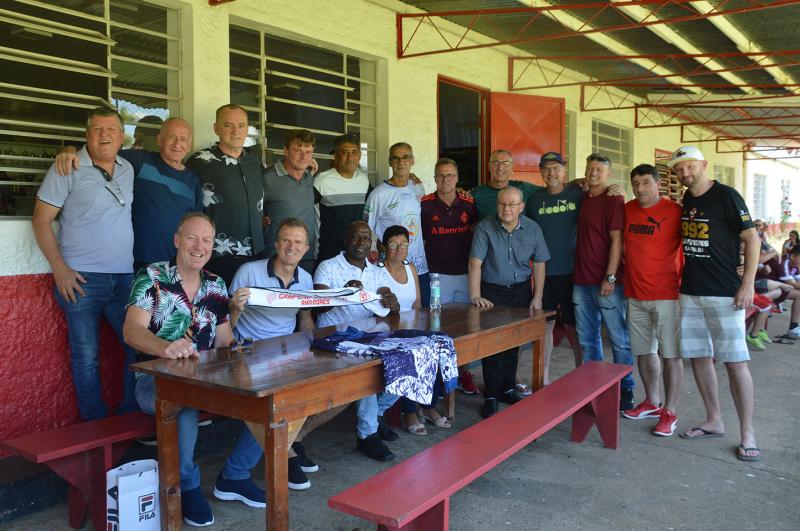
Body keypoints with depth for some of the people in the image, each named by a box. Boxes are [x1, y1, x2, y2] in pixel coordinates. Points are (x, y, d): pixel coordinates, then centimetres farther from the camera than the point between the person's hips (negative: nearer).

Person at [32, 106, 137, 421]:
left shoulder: (128, 169, 11)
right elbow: (41, 220, -3)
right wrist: (60, 269, -11)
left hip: (125, 277, 5)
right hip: (81, 278, -4)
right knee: (86, 357, 2)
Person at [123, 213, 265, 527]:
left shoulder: (216, 286, 9)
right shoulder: (151, 277, -7)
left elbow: (224, 342, 11)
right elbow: (132, 331, -20)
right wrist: (166, 346, -41)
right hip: (156, 379, -5)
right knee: (185, 404, -39)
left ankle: (234, 476, 6)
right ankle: (187, 486, -10)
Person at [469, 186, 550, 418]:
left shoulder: (532, 229, -2)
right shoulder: (485, 228, -12)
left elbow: (539, 264, 4)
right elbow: (475, 263, -18)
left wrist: (537, 297, -1)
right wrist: (475, 296, -27)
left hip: (521, 291, 3)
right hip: (492, 291, -3)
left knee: (514, 342, 10)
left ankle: (508, 390, 25)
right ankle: (491, 396, 5)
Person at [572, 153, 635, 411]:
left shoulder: (614, 201, -6)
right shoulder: (581, 198, 10)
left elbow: (617, 240, -12)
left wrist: (610, 278, -16)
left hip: (607, 282, -6)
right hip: (581, 280, 6)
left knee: (619, 339, 3)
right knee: (587, 339, 12)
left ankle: (625, 389, 15)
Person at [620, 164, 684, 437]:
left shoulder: (674, 211, -9)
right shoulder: (628, 209, 7)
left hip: (666, 294, -5)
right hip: (635, 294, 5)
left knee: (670, 353, 0)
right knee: (643, 351, 14)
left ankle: (670, 412, 9)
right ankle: (651, 402, 29)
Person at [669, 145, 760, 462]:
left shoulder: (725, 196, -8)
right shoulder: (685, 200, 11)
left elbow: (751, 238, -9)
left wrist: (748, 283, -15)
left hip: (724, 293, -7)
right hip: (690, 292, 7)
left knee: (734, 361, -4)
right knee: (698, 357, 10)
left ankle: (747, 432, 6)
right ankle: (714, 422, 23)